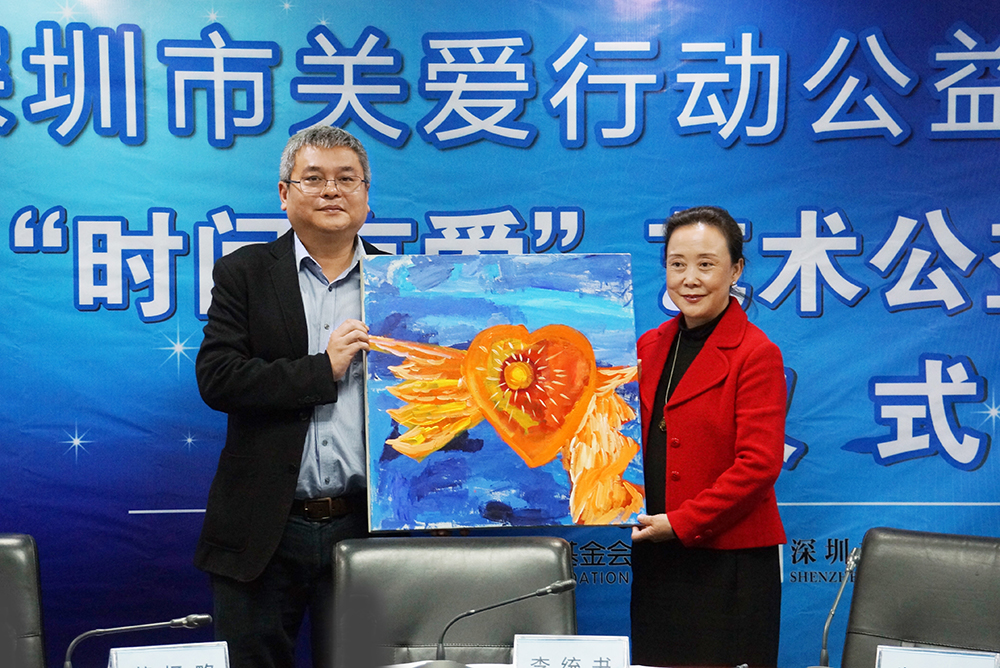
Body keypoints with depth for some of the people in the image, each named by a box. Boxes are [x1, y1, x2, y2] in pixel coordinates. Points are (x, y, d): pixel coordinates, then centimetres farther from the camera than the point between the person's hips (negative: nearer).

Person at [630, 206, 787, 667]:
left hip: (732, 562, -5)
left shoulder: (756, 354, -8)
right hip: (655, 558, 6)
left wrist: (681, 523, -15)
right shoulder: (649, 347, 11)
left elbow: (758, 464, -13)